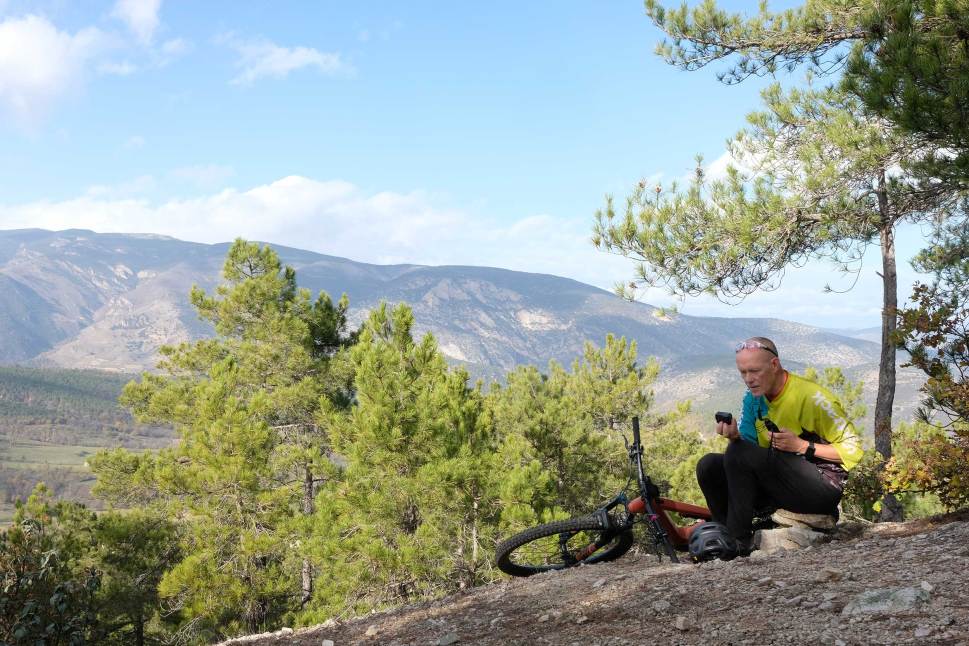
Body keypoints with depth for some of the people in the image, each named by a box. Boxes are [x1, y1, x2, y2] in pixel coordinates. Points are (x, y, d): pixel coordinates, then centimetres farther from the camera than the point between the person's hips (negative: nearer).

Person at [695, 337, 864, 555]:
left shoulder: (811, 397, -15)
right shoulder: (753, 399, 5)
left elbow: (853, 449, -12)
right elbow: (747, 447, 4)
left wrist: (802, 446, -21)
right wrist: (734, 437, -19)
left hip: (824, 487, -7)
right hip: (780, 483, 7)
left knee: (739, 454, -25)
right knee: (709, 465, -10)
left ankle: (740, 542, -16)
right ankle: (730, 536, -5)